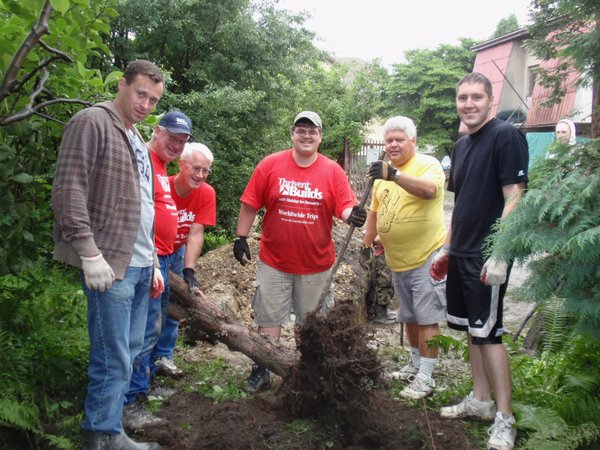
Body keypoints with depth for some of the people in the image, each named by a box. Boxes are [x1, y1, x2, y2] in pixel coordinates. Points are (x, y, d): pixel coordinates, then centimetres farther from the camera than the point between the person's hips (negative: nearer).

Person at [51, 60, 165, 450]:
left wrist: (153, 262, 21)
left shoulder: (138, 142, 20)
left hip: (141, 266, 9)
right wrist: (89, 254, -20)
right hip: (111, 265, -9)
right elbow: (69, 190, -15)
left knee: (130, 351, 13)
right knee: (114, 359, -4)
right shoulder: (92, 122, -5)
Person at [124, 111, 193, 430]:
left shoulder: (161, 165, 19)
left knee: (154, 325, 17)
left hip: (164, 257, 11)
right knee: (147, 327, -9)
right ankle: (131, 404, -3)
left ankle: (144, 383, 31)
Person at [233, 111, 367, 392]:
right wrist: (241, 238, -3)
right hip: (274, 261, -1)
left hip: (316, 263, 1)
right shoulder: (270, 165, -4)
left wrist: (352, 215, -28)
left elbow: (345, 208, -6)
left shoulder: (333, 171, -2)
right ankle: (262, 370, 24)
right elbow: (250, 205, -1)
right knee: (269, 319, 9)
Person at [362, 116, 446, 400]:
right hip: (397, 261, 7)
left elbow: (429, 189, -33)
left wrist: (394, 175, -45)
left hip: (426, 257, -7)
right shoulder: (383, 173, 11)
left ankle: (425, 378, 6)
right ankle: (415, 364, 34)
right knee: (409, 317, 19)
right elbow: (375, 212, 19)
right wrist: (366, 244, 17)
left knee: (427, 318, -2)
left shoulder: (428, 164, -10)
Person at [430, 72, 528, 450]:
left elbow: (514, 197, -17)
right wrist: (447, 249, 19)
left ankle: (504, 419, 7)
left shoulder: (506, 136, -11)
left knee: (488, 333, -5)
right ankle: (480, 400, 28)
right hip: (461, 255, 8)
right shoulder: (461, 145, 14)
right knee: (472, 329, 15)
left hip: (488, 256, -8)